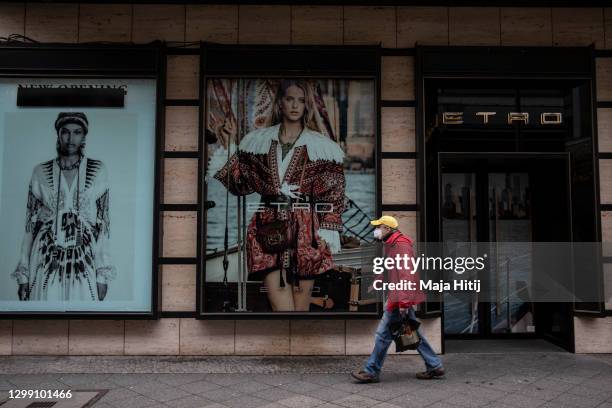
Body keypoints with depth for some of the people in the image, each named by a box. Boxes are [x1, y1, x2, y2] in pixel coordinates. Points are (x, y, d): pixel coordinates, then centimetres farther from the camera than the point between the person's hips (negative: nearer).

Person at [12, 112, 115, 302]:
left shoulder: (98, 170, 0)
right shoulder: (41, 172, 2)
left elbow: (103, 223, 1)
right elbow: (30, 223, 5)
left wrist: (103, 274, -3)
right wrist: (23, 274, 2)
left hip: (84, 264, 0)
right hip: (46, 261, 1)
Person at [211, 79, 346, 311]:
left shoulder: (322, 146, 5)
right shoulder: (258, 141, 11)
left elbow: (333, 195, 3)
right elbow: (241, 183, 14)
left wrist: (328, 232, -6)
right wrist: (230, 144, 10)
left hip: (305, 231, -1)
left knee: (301, 304, 5)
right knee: (280, 304, -6)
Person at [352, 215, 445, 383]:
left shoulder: (401, 244, -16)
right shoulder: (392, 244, 16)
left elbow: (406, 274, -23)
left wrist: (403, 301, -26)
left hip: (401, 297, -11)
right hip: (401, 297, 11)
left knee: (384, 333, -4)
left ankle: (371, 372, 5)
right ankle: (434, 366, 21)